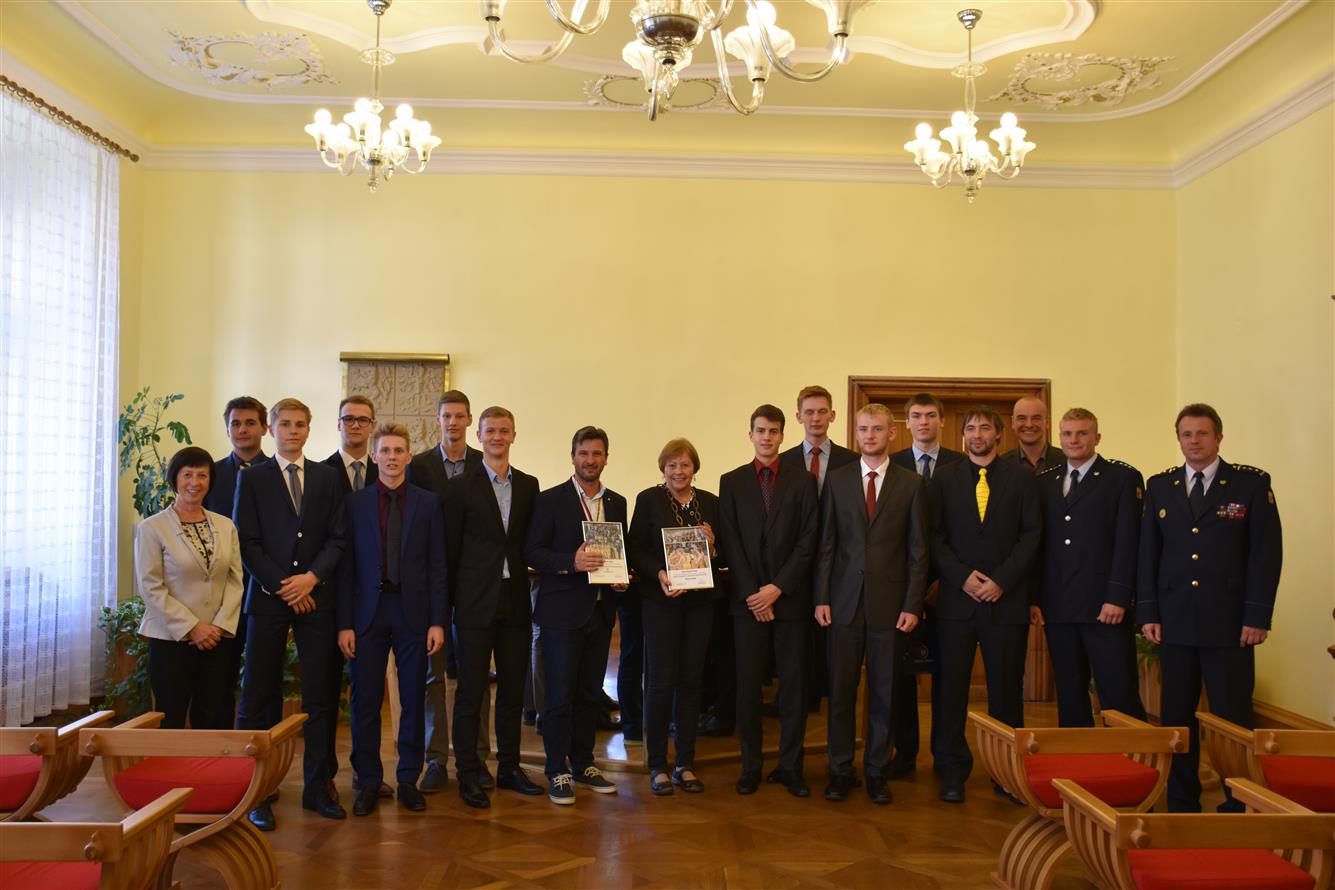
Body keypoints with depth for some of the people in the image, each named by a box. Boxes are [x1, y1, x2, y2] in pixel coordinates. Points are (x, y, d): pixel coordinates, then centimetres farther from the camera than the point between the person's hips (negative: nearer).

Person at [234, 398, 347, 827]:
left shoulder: (327, 477, 10)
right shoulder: (252, 478, 5)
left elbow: (337, 538, 5)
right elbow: (248, 542, -2)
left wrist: (312, 577, -10)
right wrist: (283, 586, -9)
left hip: (316, 597, 2)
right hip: (268, 598, -2)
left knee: (321, 698, 5)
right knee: (258, 700, 1)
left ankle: (318, 787, 15)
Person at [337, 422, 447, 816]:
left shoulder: (428, 503, 4)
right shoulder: (354, 502, 4)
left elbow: (437, 565, 2)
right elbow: (346, 566, 2)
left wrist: (438, 621, -3)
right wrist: (344, 623, -4)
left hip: (413, 611, 0)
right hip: (368, 611, 0)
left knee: (413, 701, 6)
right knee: (365, 702, 4)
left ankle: (408, 780, 19)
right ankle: (369, 781, 18)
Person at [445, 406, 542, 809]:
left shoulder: (529, 485, 9)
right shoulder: (461, 486, -1)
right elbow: (451, 549, -1)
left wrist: (527, 586, 2)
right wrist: (453, 599, -2)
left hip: (515, 601, 4)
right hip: (476, 604, -4)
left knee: (513, 687, 11)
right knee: (470, 690, 2)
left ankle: (509, 767, 22)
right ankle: (468, 773, 12)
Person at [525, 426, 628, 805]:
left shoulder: (617, 503, 11)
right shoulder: (551, 500, -4)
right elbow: (532, 552, -8)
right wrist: (571, 562, -22)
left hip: (601, 610, 5)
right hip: (563, 611, -5)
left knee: (591, 693, 12)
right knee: (560, 694, -1)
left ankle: (583, 764, 24)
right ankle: (557, 772, 10)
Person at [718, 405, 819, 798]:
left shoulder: (803, 480, 4)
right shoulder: (731, 481, 6)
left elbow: (808, 540, -2)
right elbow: (730, 543, 1)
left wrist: (778, 587, -10)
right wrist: (752, 593, -8)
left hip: (790, 597, 0)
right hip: (747, 599, 0)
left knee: (794, 684, 4)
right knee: (748, 685, 3)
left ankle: (790, 765, 15)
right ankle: (751, 765, 14)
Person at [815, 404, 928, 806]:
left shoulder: (910, 483, 3)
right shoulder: (837, 479, 6)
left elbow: (918, 549, 2)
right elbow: (826, 543, 5)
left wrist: (912, 605, -4)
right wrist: (822, 598, -1)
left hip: (889, 601, -1)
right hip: (845, 600, 1)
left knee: (884, 692, 7)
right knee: (841, 690, 6)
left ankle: (876, 770, 20)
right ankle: (839, 769, 18)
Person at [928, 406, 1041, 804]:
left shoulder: (1021, 478, 7)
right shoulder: (945, 478, 9)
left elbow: (1031, 535, 1)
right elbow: (934, 536, 4)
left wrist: (1001, 580, -9)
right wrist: (963, 576, -8)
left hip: (1006, 599, 0)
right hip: (957, 597, 1)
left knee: (1006, 689, 4)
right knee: (952, 687, 2)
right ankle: (953, 771, 13)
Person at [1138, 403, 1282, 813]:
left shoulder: (1252, 483, 1)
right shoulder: (1159, 486, 10)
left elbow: (1266, 552, -2)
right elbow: (1147, 552, 8)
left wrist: (1257, 617, -8)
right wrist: (1148, 612, 1)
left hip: (1229, 623, -3)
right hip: (1175, 621, 3)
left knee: (1232, 718, 1)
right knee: (1176, 717, 8)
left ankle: (1238, 806, 13)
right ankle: (1181, 804, 18)